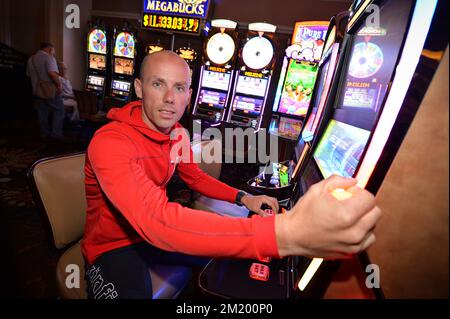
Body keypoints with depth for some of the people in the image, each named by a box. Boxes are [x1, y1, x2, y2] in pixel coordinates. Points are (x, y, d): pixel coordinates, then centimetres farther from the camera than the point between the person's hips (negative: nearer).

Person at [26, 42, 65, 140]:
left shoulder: (31, 59, 12)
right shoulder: (49, 58, -12)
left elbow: (29, 74, 17)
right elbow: (52, 73, -27)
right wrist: (59, 85, -16)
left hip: (37, 91, 7)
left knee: (42, 112, 13)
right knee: (59, 110, 6)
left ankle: (44, 133, 21)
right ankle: (56, 133, 2)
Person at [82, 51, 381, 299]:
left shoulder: (176, 133, -5)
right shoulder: (111, 142, -31)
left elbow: (196, 178, 11)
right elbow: (156, 221, -47)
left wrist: (243, 198, -7)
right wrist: (286, 234, -57)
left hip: (156, 235, 7)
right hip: (112, 246, -6)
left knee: (226, 259, 9)